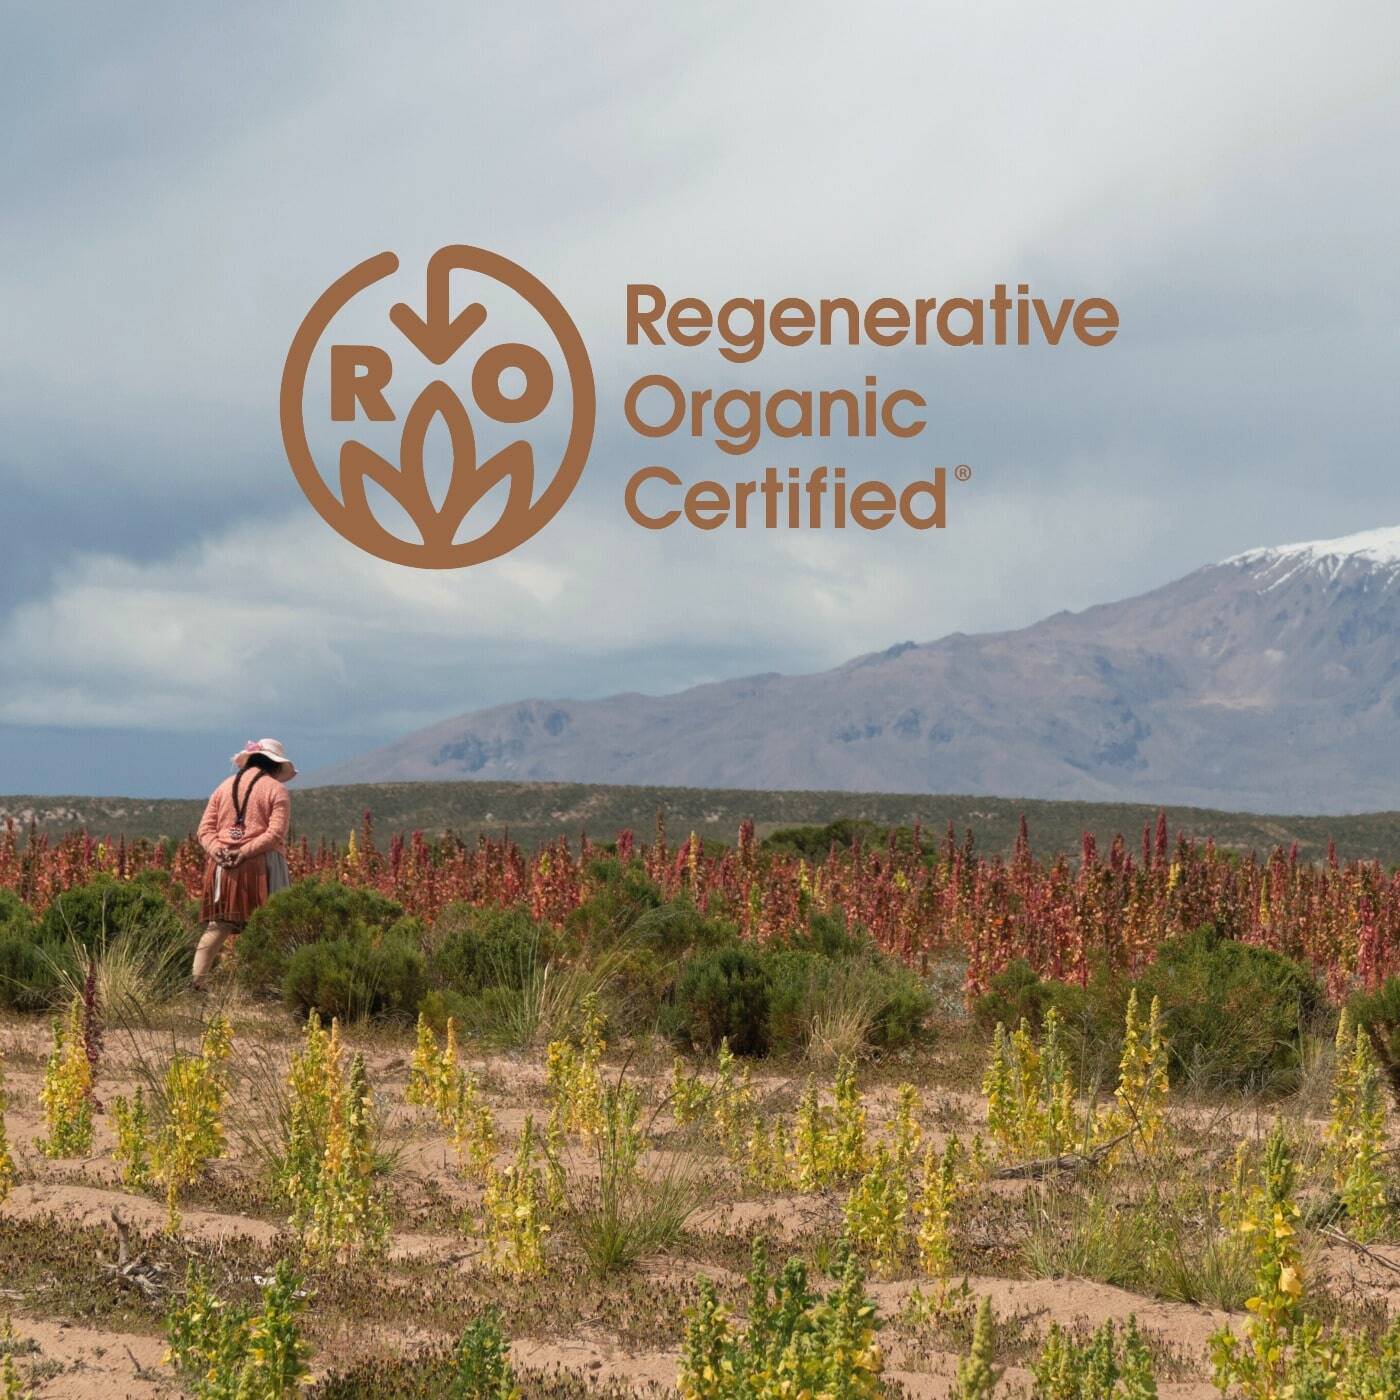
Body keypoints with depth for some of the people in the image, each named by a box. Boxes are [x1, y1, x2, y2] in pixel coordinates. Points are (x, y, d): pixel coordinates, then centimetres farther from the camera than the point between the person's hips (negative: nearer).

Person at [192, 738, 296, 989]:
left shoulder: (224, 787, 17)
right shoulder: (276, 790, 3)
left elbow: (205, 829, 9)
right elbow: (276, 832, -11)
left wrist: (216, 850, -6)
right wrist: (245, 852, -13)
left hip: (223, 866, 4)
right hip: (261, 865, -4)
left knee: (218, 926, 4)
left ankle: (196, 980, -5)